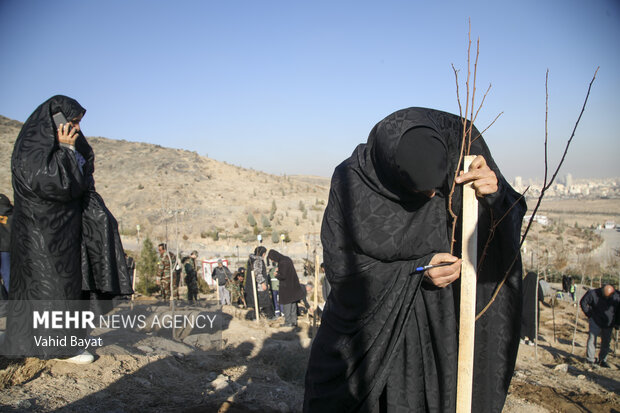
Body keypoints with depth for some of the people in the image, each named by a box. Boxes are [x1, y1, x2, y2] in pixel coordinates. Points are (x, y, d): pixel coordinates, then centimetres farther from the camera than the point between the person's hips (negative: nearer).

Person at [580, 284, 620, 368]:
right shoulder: (593, 294, -19)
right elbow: (583, 302, -5)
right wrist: (589, 314, -8)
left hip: (608, 324, 3)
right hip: (595, 321, -3)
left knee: (606, 342, 7)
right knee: (592, 338, -8)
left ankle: (602, 360, 19)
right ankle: (590, 359, 0)